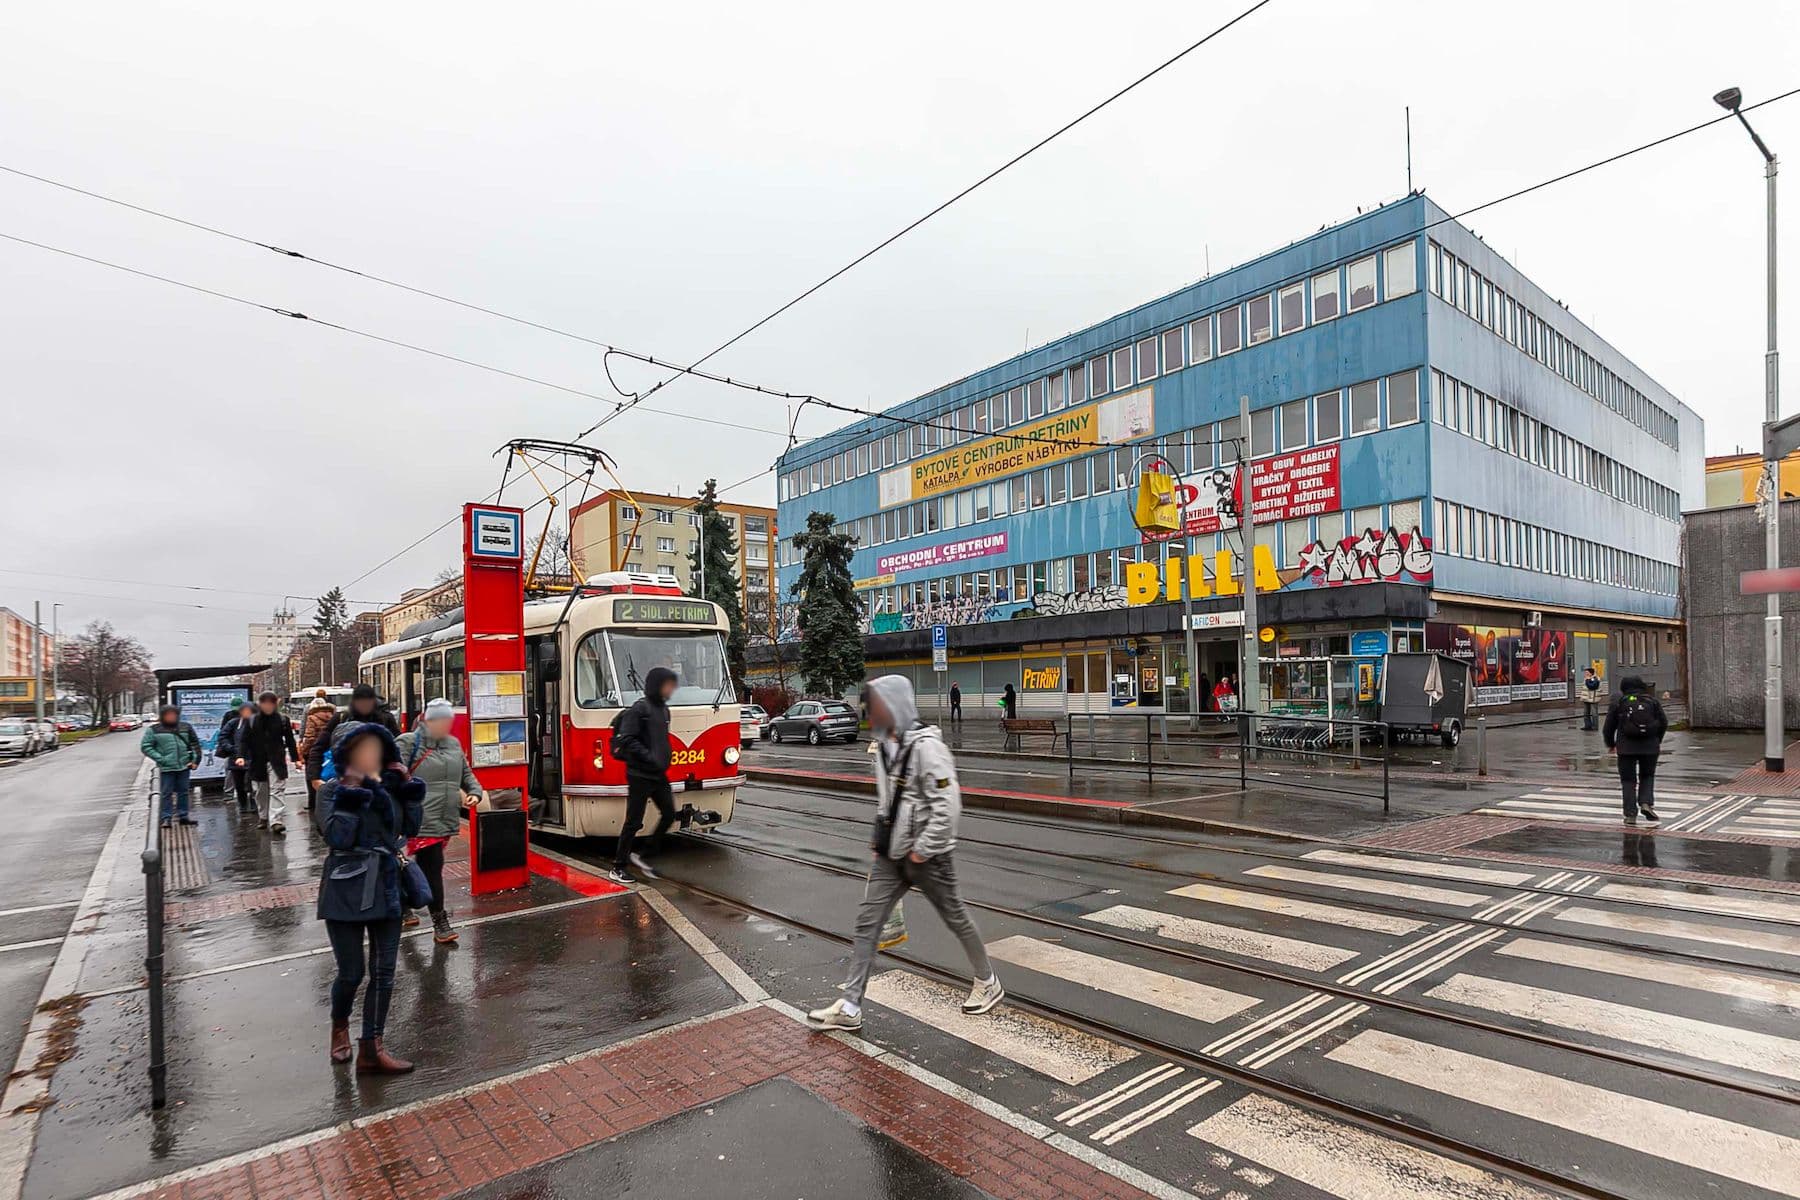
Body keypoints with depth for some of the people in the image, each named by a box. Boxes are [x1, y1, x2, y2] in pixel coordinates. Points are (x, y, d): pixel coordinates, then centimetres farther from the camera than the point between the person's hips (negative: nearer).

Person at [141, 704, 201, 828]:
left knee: (183, 791, 10)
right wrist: (160, 759, -12)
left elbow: (195, 744, 12)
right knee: (167, 793, 0)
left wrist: (196, 760, 4)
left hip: (184, 766, 3)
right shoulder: (154, 730, -2)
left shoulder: (186, 727, 6)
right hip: (167, 767, -3)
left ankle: (183, 816, 19)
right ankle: (166, 818, 6)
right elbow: (145, 746, -2)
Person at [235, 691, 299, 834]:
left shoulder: (282, 719, -1)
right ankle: (263, 817, 31)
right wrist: (241, 756, -14)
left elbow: (290, 740, 4)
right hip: (258, 762, 2)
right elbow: (243, 739, 0)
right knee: (261, 791, 15)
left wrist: (295, 758, 4)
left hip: (277, 761, -2)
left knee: (276, 790, -8)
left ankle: (276, 821, -14)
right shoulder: (251, 720, 0)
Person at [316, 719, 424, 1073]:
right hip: (345, 889, -4)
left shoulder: (389, 787, 5)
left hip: (386, 888, 4)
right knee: (352, 972, 6)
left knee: (383, 972, 5)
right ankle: (339, 1025, 38)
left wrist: (408, 789, -3)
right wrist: (349, 795, -21)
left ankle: (371, 1049, 15)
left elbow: (410, 828, 6)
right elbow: (337, 837, -17)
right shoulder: (332, 789, -6)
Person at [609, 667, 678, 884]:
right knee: (634, 821, 0)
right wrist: (649, 757, -26)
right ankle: (618, 867, 15)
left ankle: (640, 855, 21)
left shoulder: (663, 708, 11)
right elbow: (626, 739, -21)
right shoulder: (639, 708, -15)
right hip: (640, 775, -8)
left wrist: (665, 759, 10)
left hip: (659, 774, 8)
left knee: (669, 814, 7)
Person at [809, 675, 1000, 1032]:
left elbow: (948, 805, -24)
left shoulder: (926, 746, -21)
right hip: (891, 855, 8)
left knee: (956, 918, 12)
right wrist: (879, 837, 12)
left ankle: (988, 984, 34)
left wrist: (923, 851, -19)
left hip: (926, 855, -7)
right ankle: (849, 1007, 13)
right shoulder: (885, 746, 5)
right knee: (867, 923, 5)